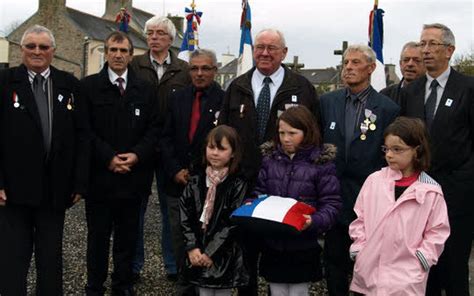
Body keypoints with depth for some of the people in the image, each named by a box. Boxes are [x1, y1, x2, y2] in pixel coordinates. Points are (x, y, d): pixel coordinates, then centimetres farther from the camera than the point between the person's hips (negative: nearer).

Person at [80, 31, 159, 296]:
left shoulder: (145, 89, 8)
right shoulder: (89, 86, 1)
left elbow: (154, 129, 5)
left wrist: (137, 155, -9)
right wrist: (108, 158, -12)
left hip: (134, 174, 2)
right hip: (100, 175, -2)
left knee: (128, 235, 10)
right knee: (98, 234, 7)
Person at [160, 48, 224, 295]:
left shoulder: (225, 101, -5)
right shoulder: (177, 98, 9)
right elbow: (166, 138, 6)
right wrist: (175, 170, -5)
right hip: (178, 182, 4)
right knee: (180, 241, 13)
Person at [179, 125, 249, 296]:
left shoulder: (238, 185, -8)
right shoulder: (195, 181, 3)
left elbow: (233, 223, -13)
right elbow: (185, 215, 0)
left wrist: (211, 252, -14)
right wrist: (192, 247, -10)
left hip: (224, 255, -3)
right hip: (198, 253, 3)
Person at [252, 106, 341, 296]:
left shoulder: (321, 163, -6)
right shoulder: (270, 159, 4)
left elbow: (331, 204, -8)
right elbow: (260, 192, 9)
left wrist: (314, 221, -26)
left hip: (303, 247, -3)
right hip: (273, 245, 3)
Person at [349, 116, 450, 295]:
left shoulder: (431, 191, -5)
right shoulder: (374, 181, 0)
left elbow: (438, 231, 0)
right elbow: (360, 217, 7)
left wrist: (420, 259, -7)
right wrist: (359, 250, 2)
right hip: (368, 270, 3)